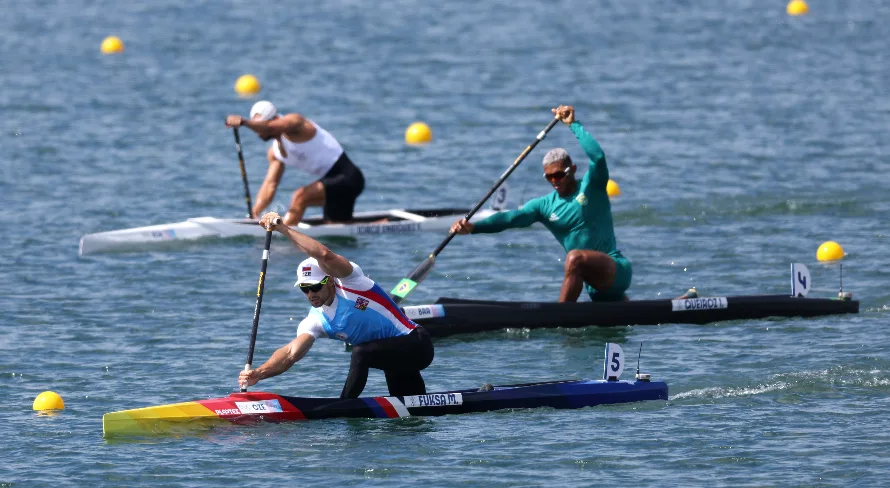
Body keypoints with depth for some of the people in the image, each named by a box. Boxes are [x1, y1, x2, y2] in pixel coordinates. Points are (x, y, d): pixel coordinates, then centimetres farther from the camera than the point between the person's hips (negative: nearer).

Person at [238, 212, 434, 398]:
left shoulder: (349, 282, -18)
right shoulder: (316, 321, -1)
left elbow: (325, 255, -38)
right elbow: (291, 353, -15)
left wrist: (283, 229, -38)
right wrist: (259, 373, -34)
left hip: (416, 345, -9)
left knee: (361, 352, -32)